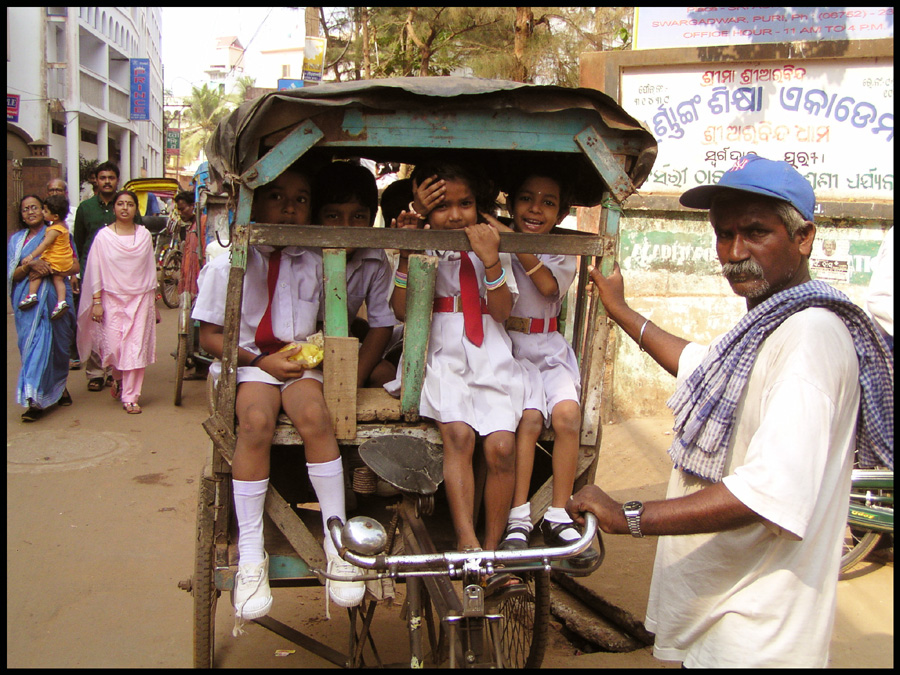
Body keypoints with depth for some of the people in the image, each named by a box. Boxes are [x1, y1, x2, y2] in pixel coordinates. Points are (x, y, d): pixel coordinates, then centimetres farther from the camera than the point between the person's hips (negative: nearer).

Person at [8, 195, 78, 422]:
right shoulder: (16, 240, 14)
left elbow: (74, 267, 1)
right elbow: (12, 275, 6)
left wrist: (48, 270, -13)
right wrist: (30, 266, -14)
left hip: (54, 298, -2)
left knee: (49, 343, -6)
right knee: (31, 342, -3)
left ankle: (35, 399, -3)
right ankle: (59, 389, 8)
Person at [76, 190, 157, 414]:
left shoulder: (144, 235, 5)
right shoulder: (103, 236, 0)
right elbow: (96, 270, 1)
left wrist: (154, 301, 11)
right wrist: (96, 301, -4)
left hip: (140, 298, 1)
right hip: (113, 298, -1)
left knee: (136, 348, -3)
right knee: (113, 346, -4)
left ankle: (131, 398, 4)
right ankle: (118, 378, 29)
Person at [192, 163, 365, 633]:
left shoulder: (314, 262, 7)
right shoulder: (228, 263, -1)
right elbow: (210, 336, -1)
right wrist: (262, 360, -12)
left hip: (300, 361, 2)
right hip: (245, 362, -2)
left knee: (314, 415, -31)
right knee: (256, 420, -33)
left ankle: (337, 538, -21)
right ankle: (250, 553, -25)